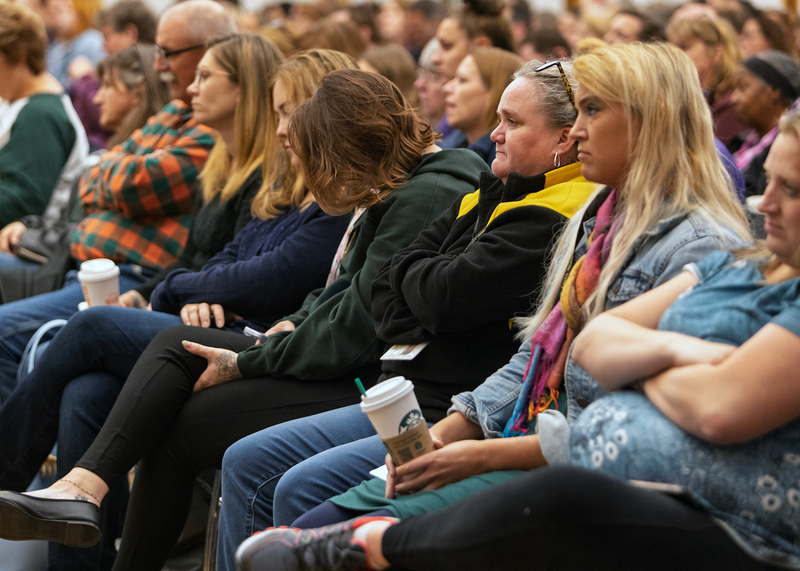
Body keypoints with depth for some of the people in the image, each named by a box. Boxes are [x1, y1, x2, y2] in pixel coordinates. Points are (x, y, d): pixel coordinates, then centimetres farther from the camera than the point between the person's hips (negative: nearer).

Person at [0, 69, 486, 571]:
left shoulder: (425, 197, -18)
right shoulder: (404, 185, 14)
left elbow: (358, 327, -22)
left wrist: (246, 364, -13)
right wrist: (295, 323, 5)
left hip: (368, 387, -11)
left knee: (181, 424, -9)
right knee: (174, 346, 0)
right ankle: (83, 486, -11)